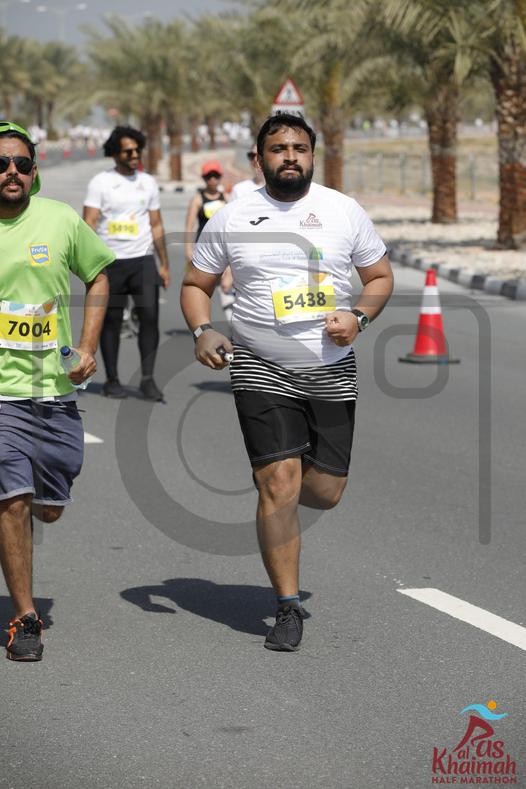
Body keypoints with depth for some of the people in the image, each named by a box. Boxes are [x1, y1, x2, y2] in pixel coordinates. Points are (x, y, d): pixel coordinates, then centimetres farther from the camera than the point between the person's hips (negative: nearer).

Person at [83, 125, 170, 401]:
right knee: (111, 321, 4)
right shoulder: (100, 182, 0)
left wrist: (164, 264, 15)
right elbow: (89, 224, -5)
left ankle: (147, 378, -6)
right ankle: (112, 380, 15)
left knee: (149, 314, -11)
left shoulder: (148, 183, 12)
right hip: (111, 261, -2)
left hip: (143, 259, 2)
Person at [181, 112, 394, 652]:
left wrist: (359, 317, -9)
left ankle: (271, 487, 40)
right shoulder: (233, 218, 0)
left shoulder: (344, 211, 3)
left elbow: (380, 277, 11)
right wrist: (202, 331, -10)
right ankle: (288, 609, 0)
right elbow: (195, 284, 9)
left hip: (332, 372, 2)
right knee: (279, 485, -11)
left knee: (325, 493, 4)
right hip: (262, 370, -2)